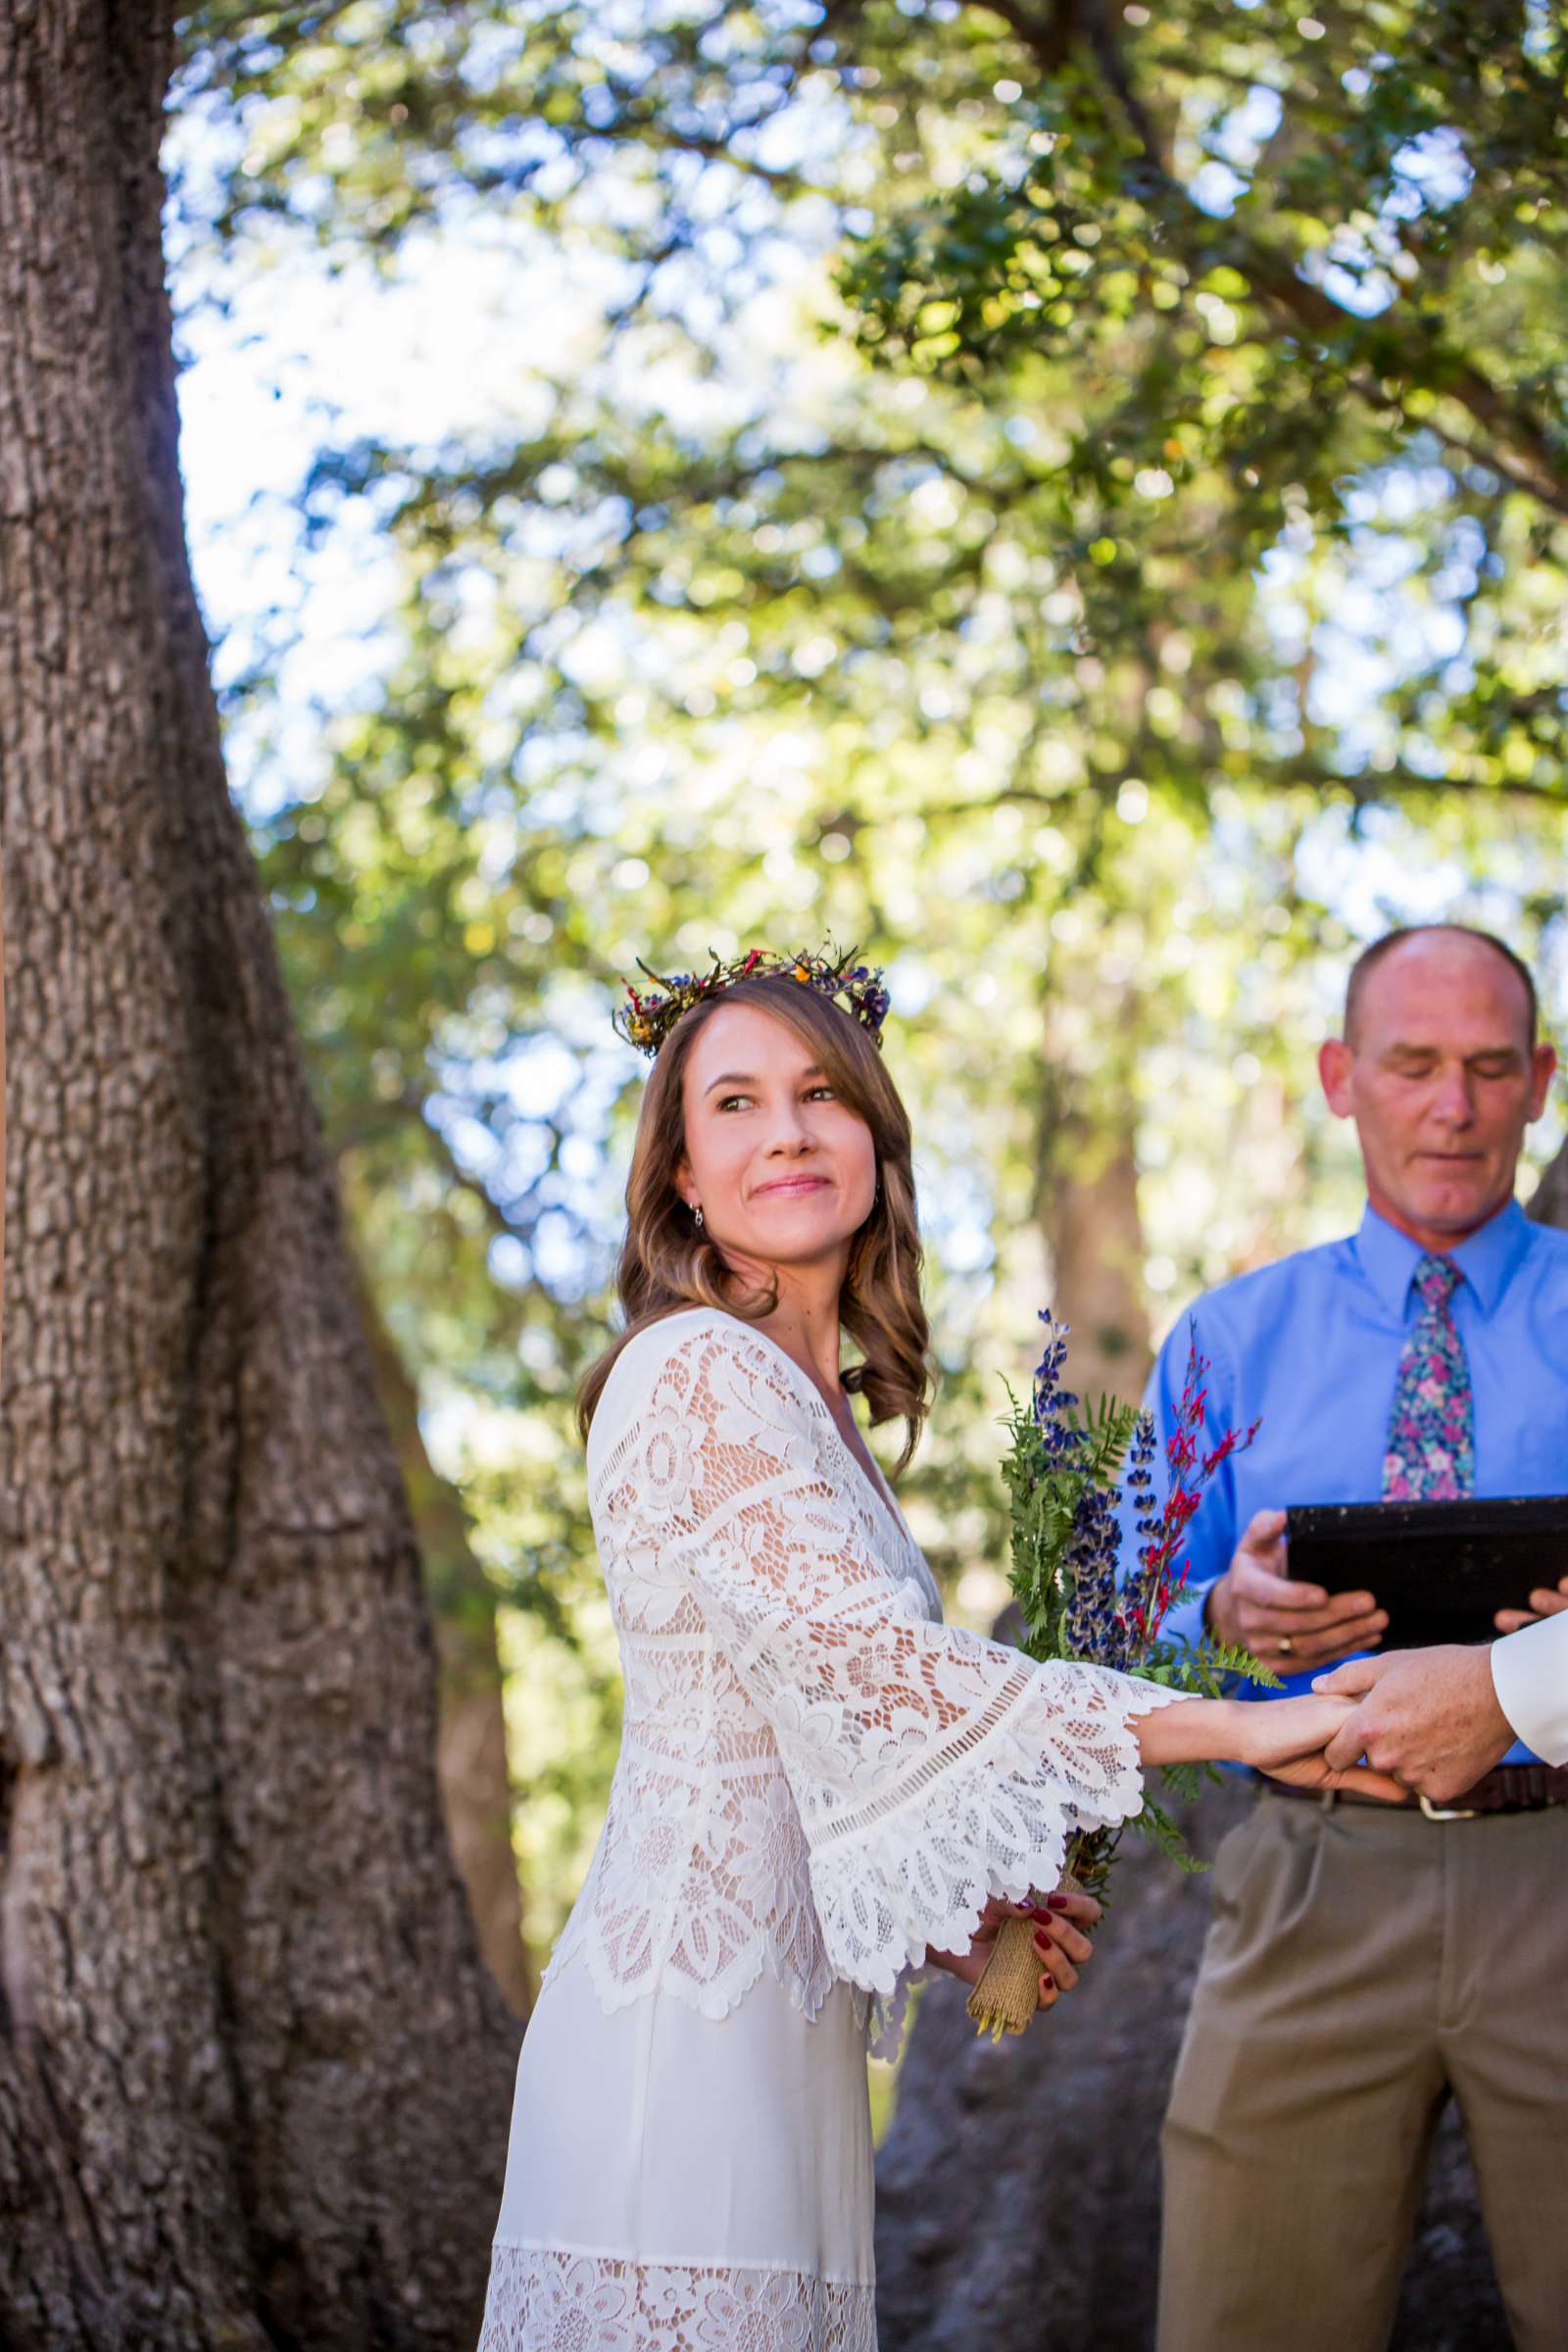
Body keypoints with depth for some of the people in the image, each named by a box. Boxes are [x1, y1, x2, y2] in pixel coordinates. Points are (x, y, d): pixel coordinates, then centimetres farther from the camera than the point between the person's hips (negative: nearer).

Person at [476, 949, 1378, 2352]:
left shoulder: (809, 1398, 18)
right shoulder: (697, 1370, -12)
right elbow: (861, 1653, -22)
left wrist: (947, 1922, 8)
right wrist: (1236, 1727, -20)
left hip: (778, 2013, 9)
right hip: (692, 2014, -9)